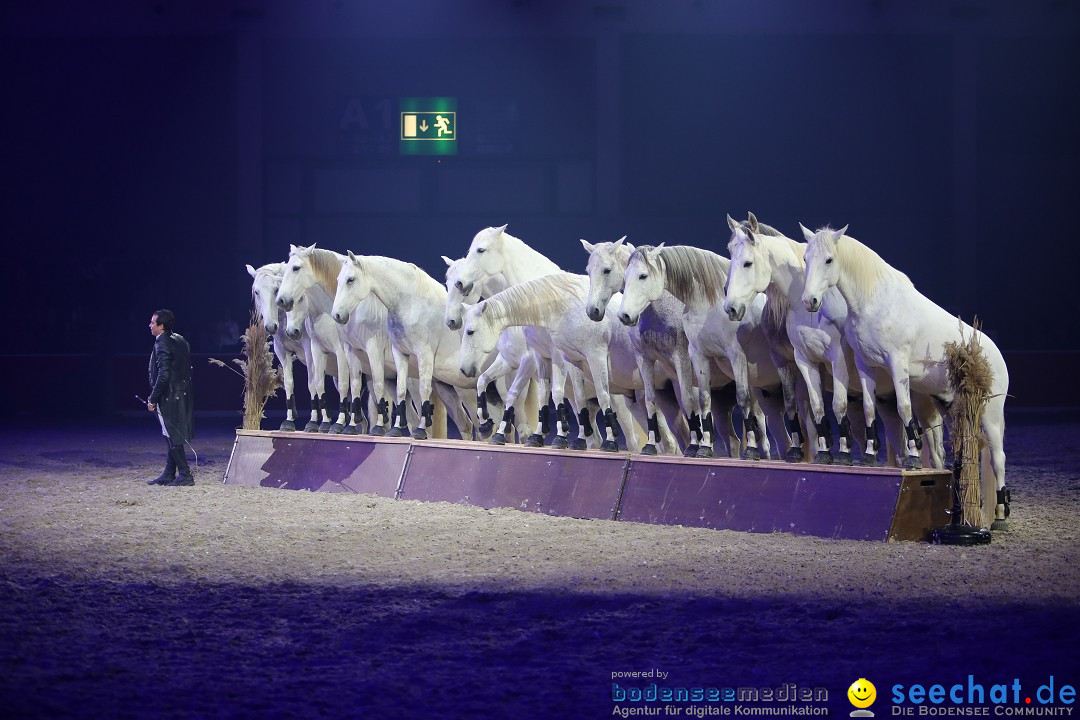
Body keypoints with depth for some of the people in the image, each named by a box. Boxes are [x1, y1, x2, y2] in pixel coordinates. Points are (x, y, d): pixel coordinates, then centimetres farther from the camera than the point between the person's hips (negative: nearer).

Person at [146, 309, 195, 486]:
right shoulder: (180, 340, 10)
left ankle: (185, 475, -1)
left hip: (169, 397, -9)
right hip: (182, 395, 9)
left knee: (173, 438, -3)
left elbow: (163, 375, -23)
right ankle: (169, 475, 20)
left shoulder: (162, 344, -18)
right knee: (171, 436, 15)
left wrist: (153, 399, -16)